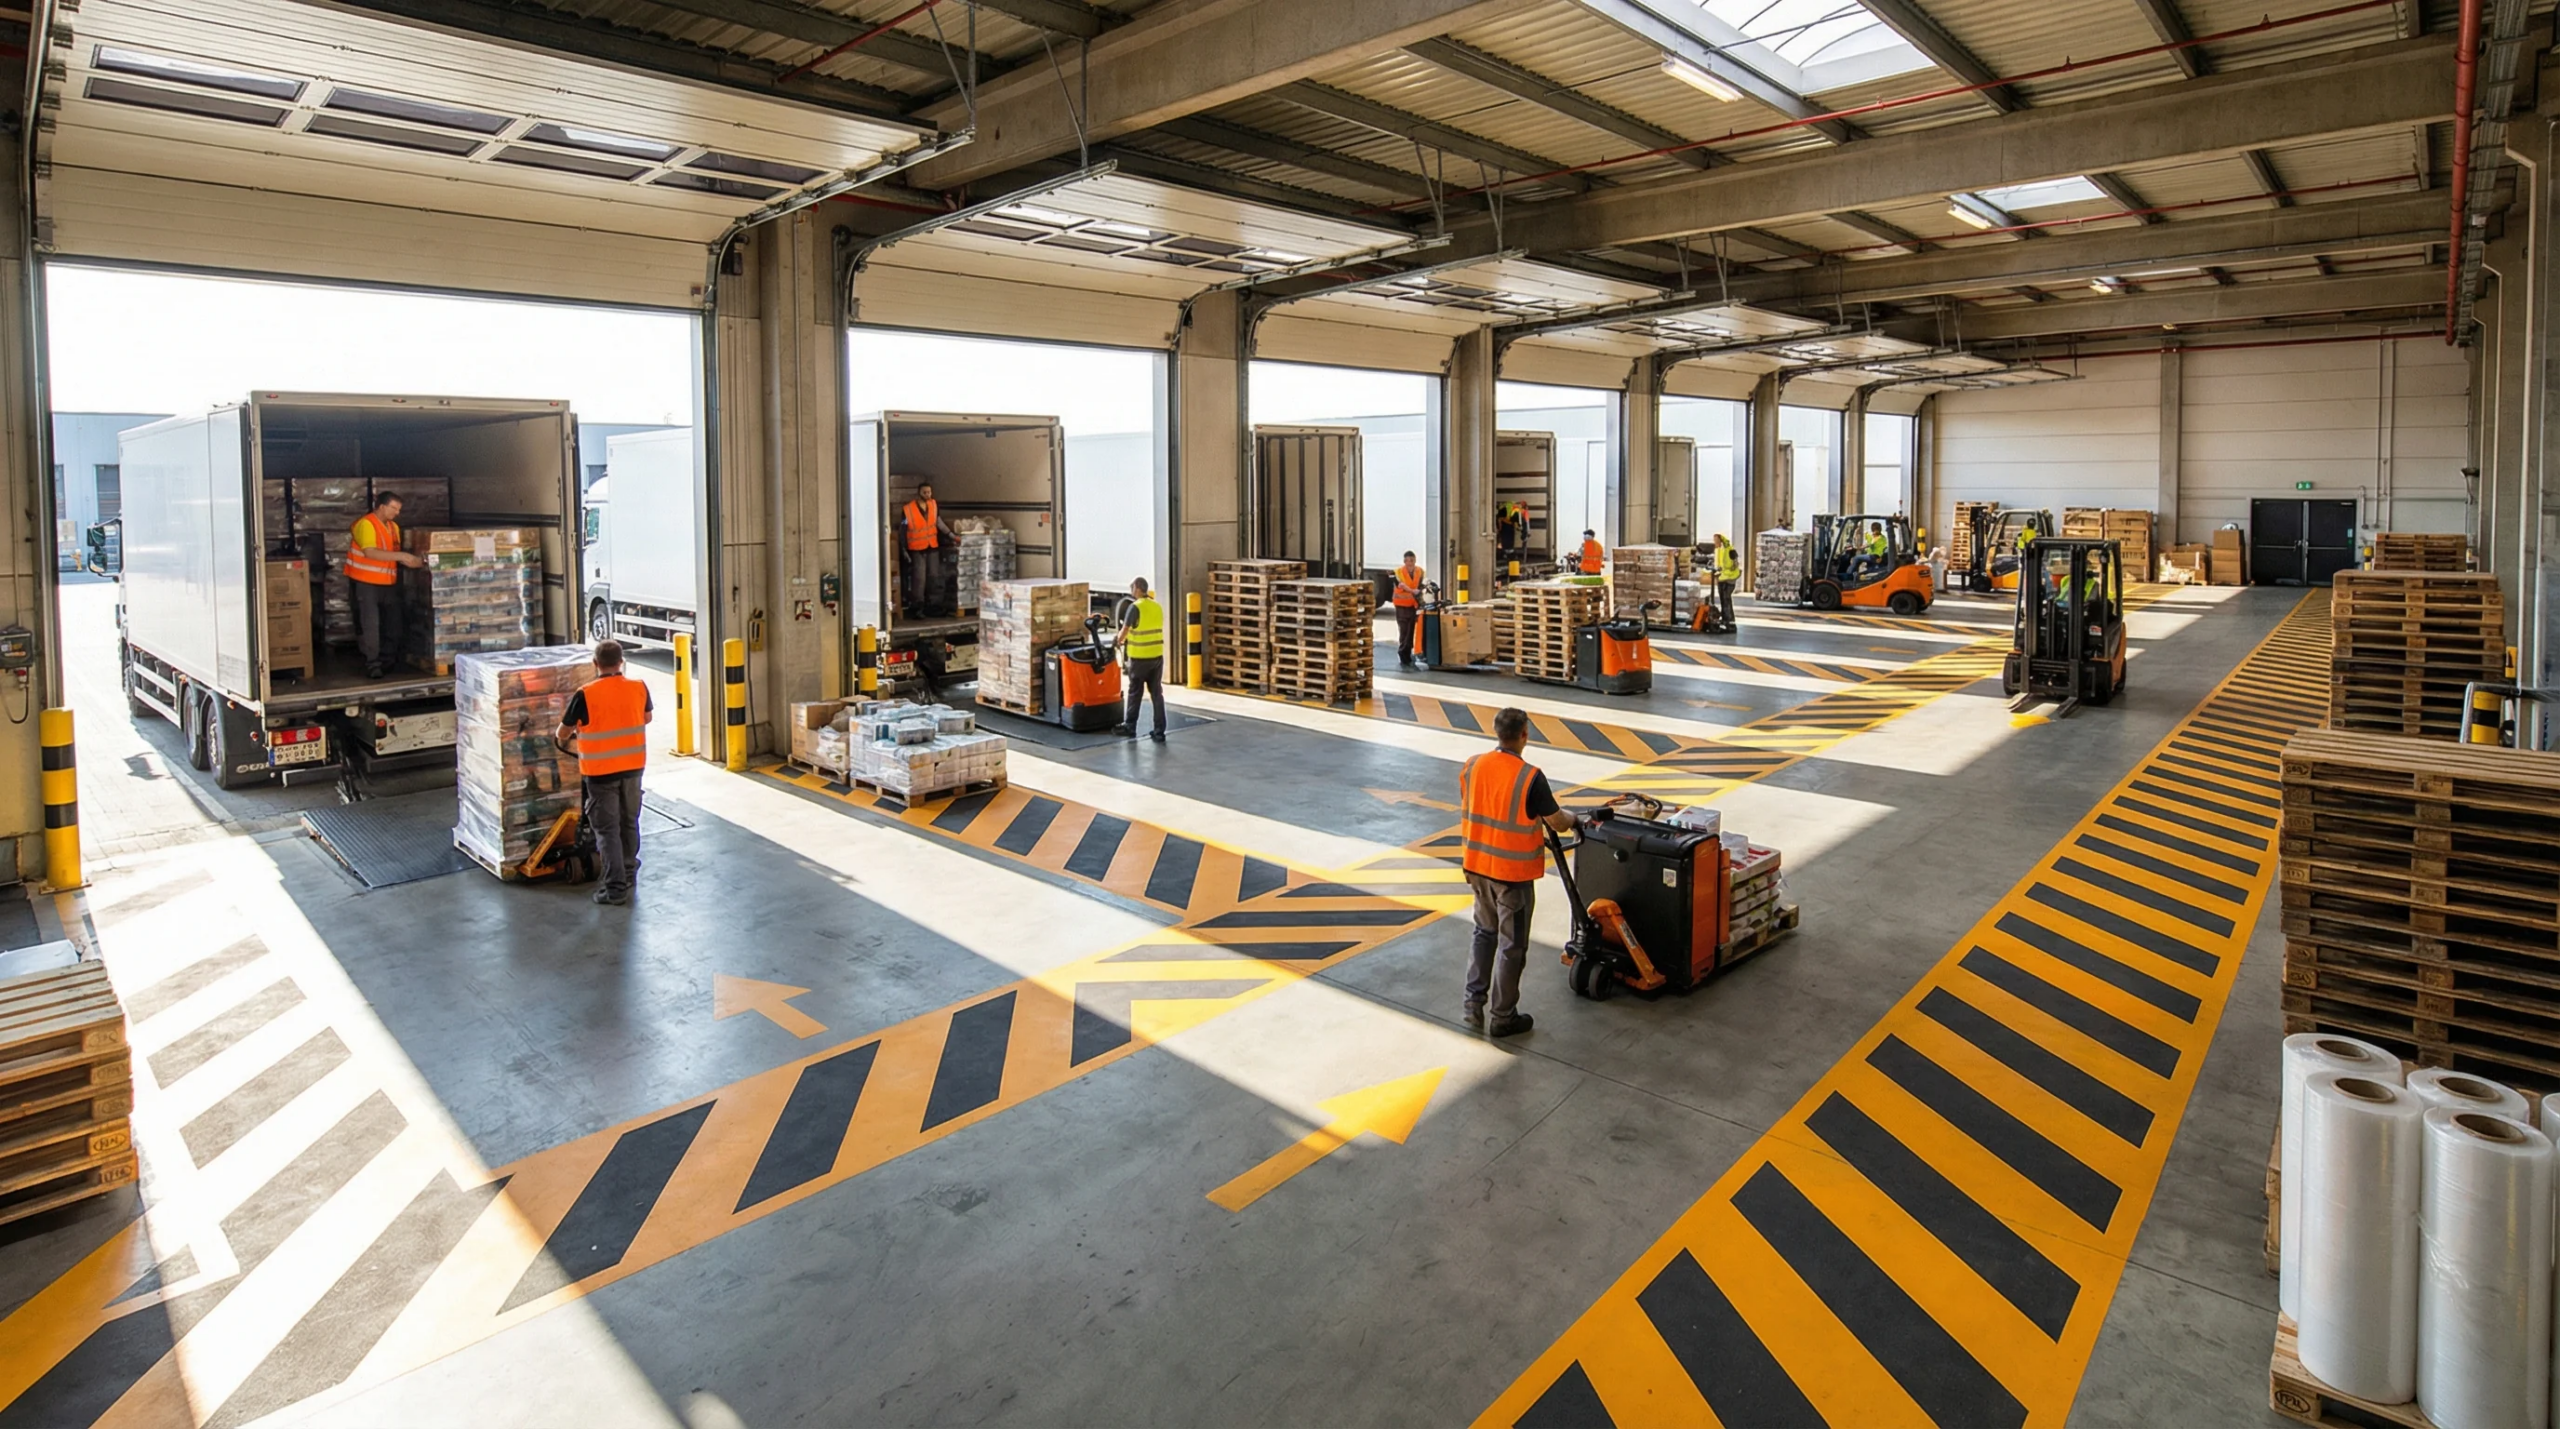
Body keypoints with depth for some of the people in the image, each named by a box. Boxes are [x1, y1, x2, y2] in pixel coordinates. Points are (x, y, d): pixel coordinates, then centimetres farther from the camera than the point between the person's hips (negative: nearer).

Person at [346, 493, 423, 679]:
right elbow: (370, 552, -26)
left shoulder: (393, 526, 10)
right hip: (366, 583, -8)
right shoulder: (365, 524, -15)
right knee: (370, 625, -5)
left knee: (395, 623, 10)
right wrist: (400, 556, -29)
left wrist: (410, 562, -1)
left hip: (388, 583, 8)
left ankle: (387, 661, 22)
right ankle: (372, 664, 0)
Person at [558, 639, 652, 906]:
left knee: (607, 828, 2)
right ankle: (629, 873, 33)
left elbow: (564, 731, -2)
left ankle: (616, 888, 1)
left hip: (601, 771, -4)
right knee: (629, 822, 19)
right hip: (633, 766, 4)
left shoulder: (585, 695, -16)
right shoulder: (638, 688, -5)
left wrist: (566, 742, 21)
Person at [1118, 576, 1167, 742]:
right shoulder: (1158, 606, 6)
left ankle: (1129, 727, 19)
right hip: (1157, 656, 5)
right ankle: (1159, 732, 7)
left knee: (1135, 693, 8)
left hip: (1140, 658, -5)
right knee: (1157, 693, 7)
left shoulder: (1136, 607, -12)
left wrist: (1119, 641, 13)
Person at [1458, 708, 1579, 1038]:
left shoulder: (1471, 767, -4)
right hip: (1513, 872, -6)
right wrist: (1572, 818, 11)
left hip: (1477, 866, 6)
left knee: (1485, 932, 23)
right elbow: (1558, 823, -13)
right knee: (1511, 945, 8)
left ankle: (1474, 1004, 25)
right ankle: (1502, 1017, 17)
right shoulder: (1530, 777, -21)